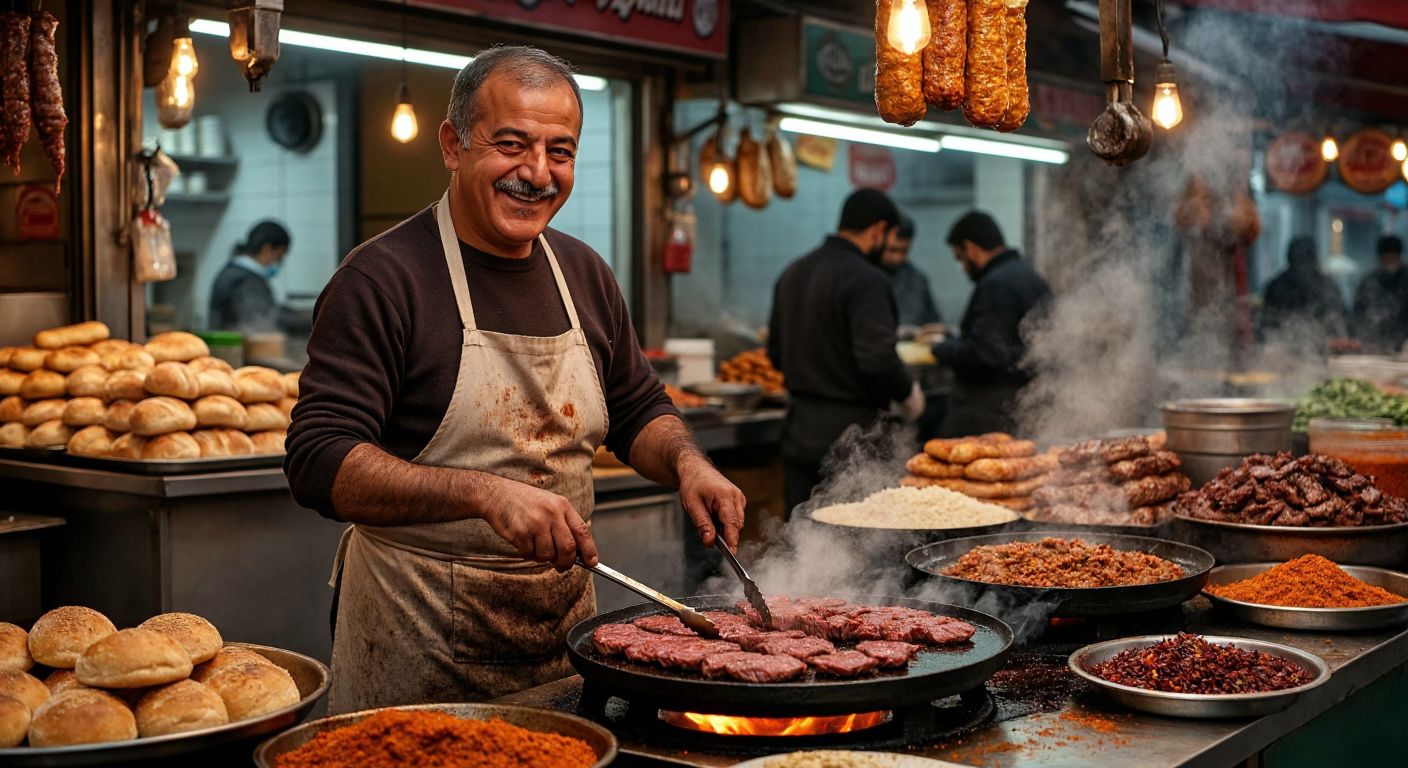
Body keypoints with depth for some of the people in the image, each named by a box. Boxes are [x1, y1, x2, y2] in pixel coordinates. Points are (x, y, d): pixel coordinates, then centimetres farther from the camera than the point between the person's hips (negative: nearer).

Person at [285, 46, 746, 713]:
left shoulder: (585, 274, 8)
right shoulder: (381, 278, -13)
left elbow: (638, 411, 19)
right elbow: (319, 463, -21)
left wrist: (685, 461, -3)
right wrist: (486, 493, -33)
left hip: (563, 624, 6)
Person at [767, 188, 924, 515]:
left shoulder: (792, 273, 10)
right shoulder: (865, 279, -15)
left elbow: (776, 354, 16)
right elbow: (877, 358, -22)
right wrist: (908, 392, -4)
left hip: (799, 429, 7)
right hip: (850, 434, -7)